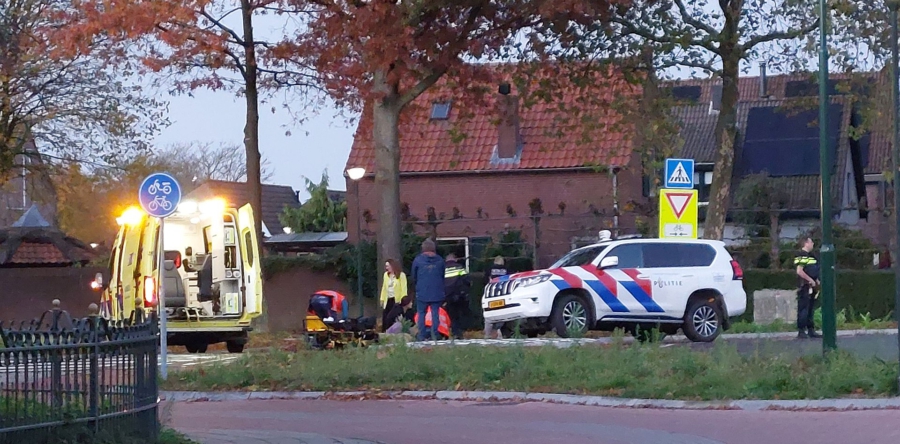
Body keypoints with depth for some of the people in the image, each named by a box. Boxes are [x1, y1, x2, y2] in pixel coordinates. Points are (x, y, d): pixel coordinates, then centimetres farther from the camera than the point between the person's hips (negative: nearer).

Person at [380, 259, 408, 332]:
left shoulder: (401, 275, -6)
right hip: (388, 300, 6)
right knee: (385, 319, 4)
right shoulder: (386, 275, 12)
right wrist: (382, 299, 12)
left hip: (397, 300, -6)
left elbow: (403, 288, -9)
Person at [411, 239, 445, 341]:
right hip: (437, 293, 2)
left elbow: (414, 276, 6)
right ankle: (435, 335, 2)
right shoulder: (440, 260, 3)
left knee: (421, 314, 5)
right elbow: (444, 276, 11)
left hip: (422, 293, -2)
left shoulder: (418, 260, -3)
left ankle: (421, 336, 0)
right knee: (435, 314, 4)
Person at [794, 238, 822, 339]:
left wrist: (816, 280, 11)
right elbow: (799, 271, -21)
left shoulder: (810, 255, 18)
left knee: (811, 309, 13)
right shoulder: (802, 255, -13)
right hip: (805, 286, -10)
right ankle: (801, 331, -6)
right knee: (803, 310, -7)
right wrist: (811, 280, -18)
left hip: (812, 287, 10)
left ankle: (811, 330, 18)